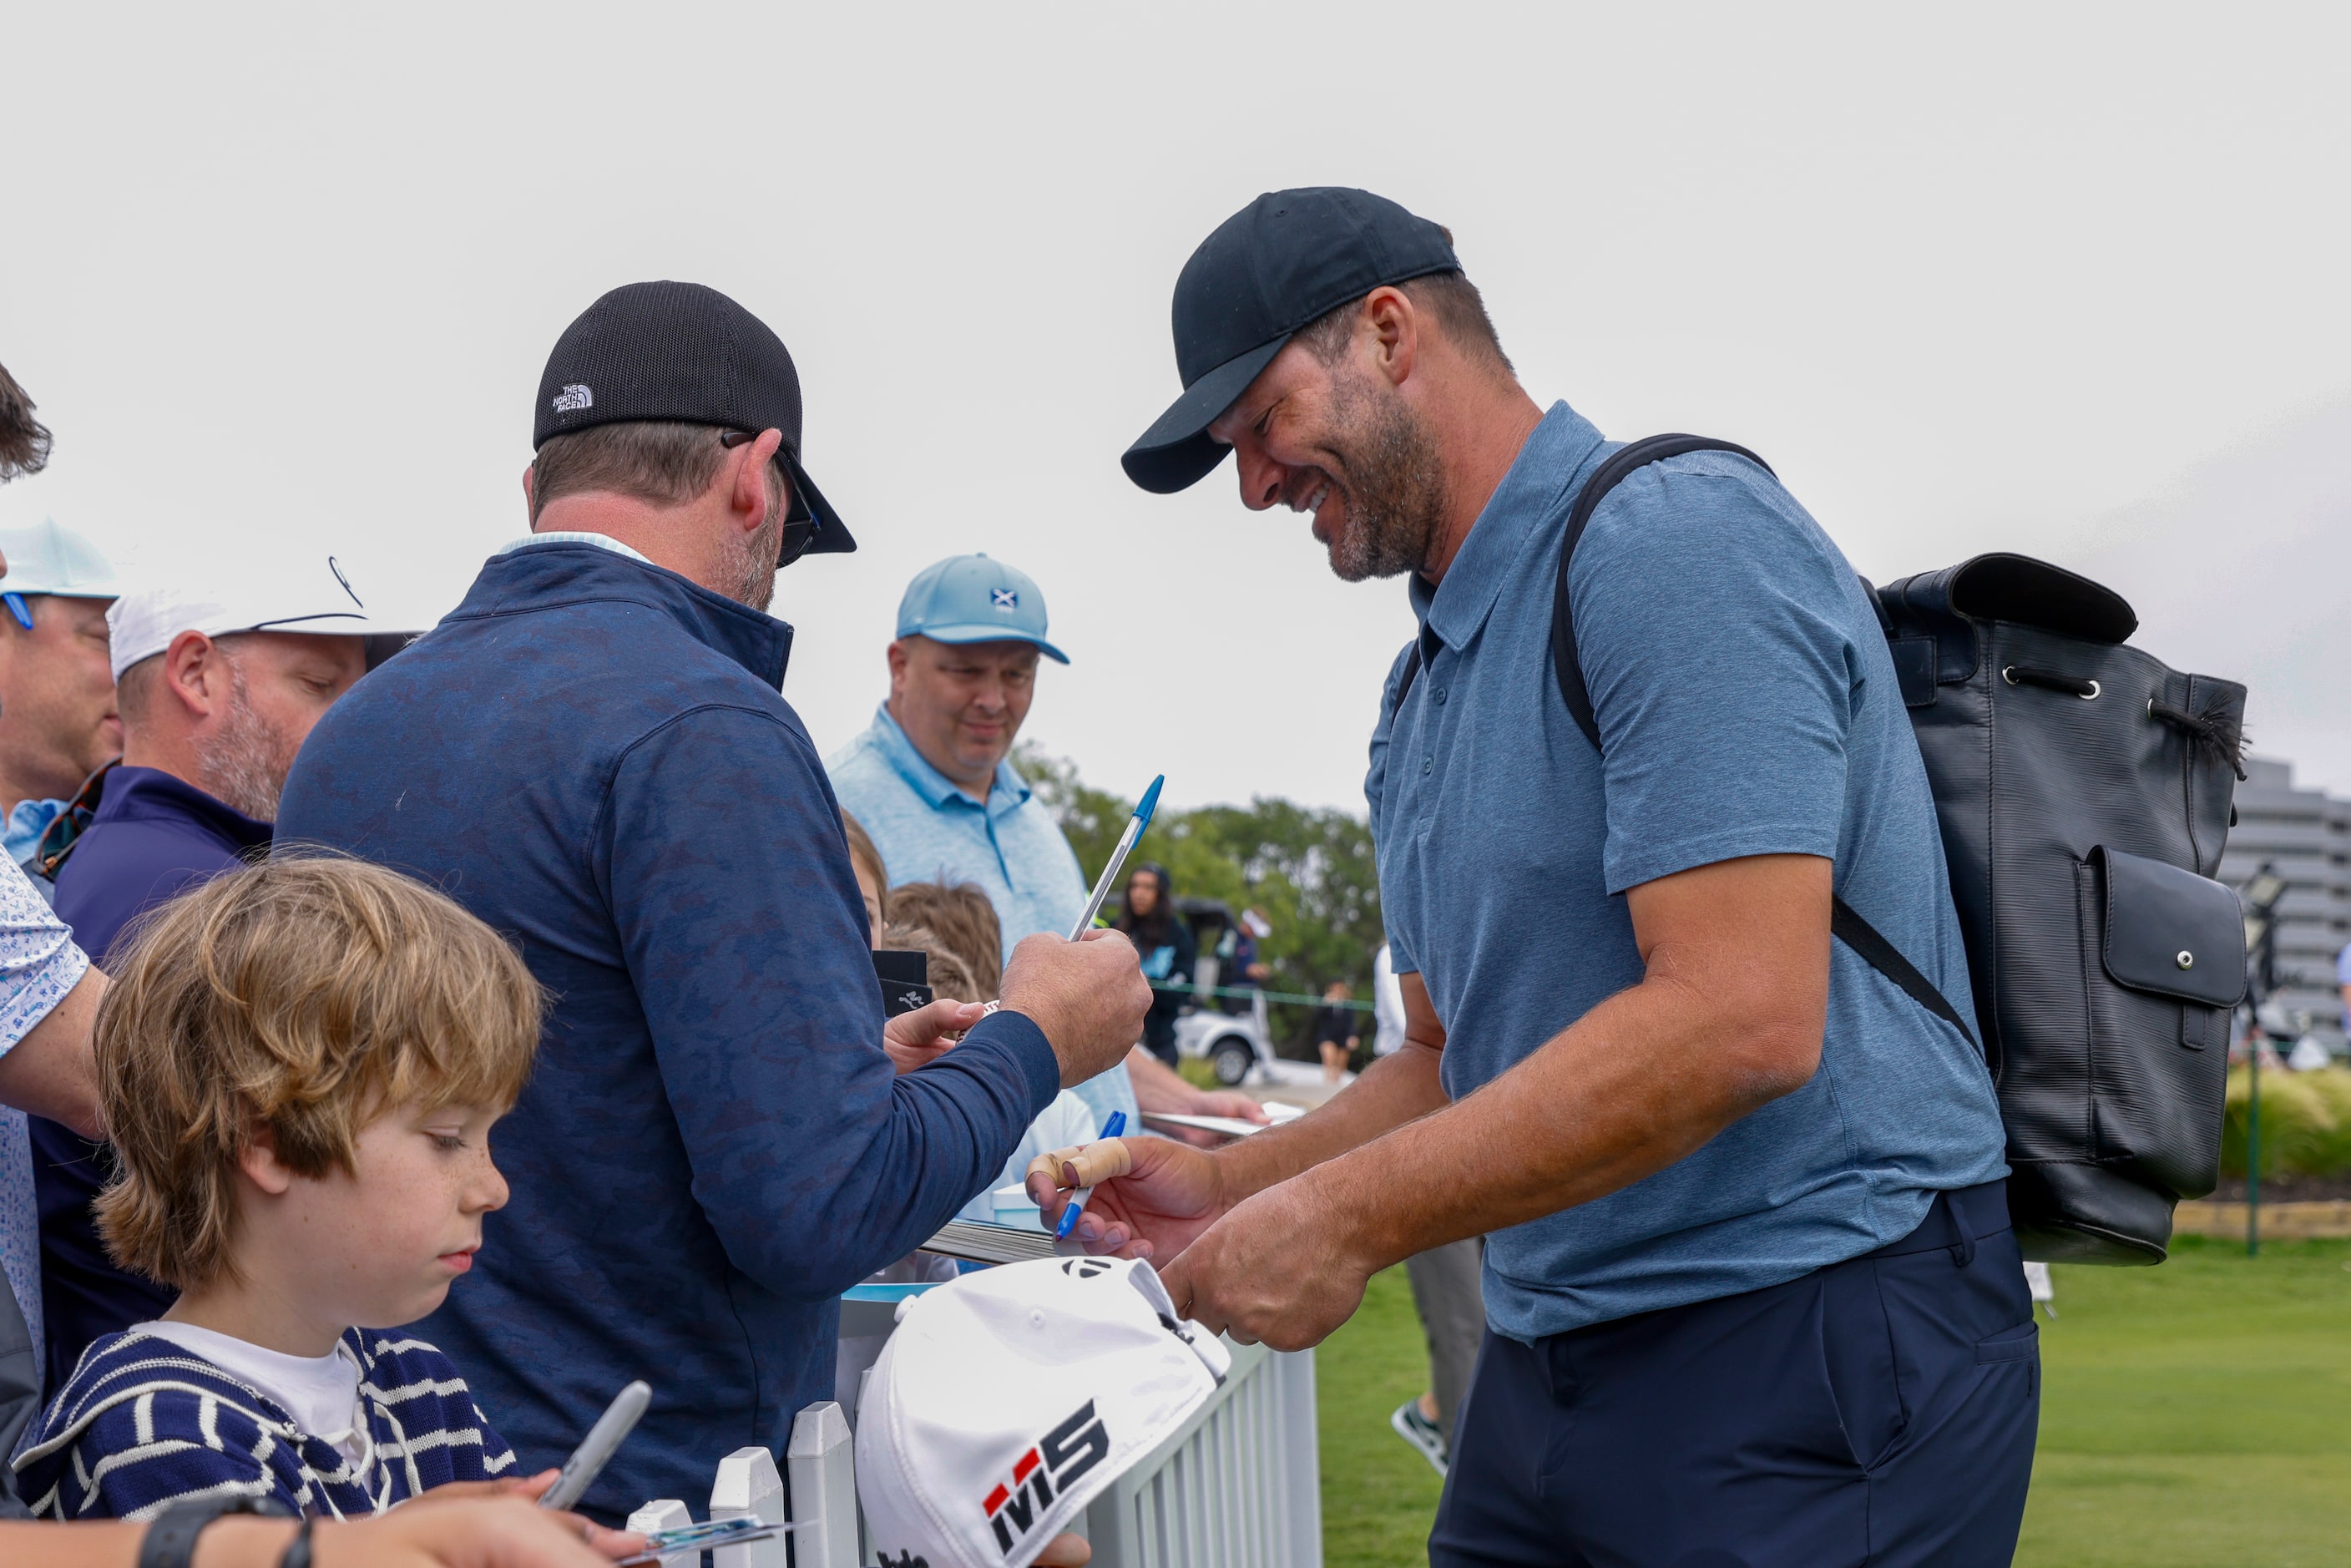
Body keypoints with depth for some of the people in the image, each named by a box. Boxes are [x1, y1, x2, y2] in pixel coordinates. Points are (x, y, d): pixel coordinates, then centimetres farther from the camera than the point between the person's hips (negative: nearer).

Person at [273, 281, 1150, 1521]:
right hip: (646, 1496, -8)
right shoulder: (703, 728, -17)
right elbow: (817, 1211, -22)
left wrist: (842, 1066, 22)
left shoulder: (342, 733, 8)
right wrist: (1035, 1037, -5)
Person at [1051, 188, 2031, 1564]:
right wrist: (1235, 1185, 6)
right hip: (1551, 1369, 9)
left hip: (1809, 1349, -9)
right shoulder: (1423, 693, 16)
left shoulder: (1676, 543, -15)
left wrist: (1351, 1219, -19)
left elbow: (1737, 1019, -24)